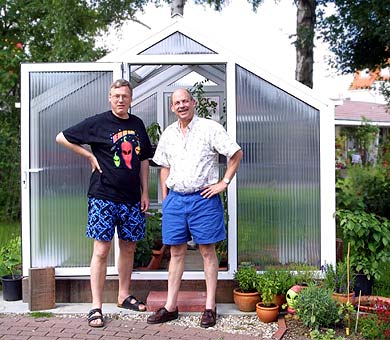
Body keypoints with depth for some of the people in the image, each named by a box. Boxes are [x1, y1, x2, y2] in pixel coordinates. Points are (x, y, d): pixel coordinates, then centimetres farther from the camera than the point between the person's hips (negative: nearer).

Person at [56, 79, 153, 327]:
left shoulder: (138, 125, 11)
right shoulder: (98, 123, -4)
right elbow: (62, 138, 0)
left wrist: (145, 192, 10)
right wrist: (90, 156, -5)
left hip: (131, 198, 5)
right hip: (104, 197, -5)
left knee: (128, 248, 13)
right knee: (102, 250, -4)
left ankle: (124, 295, 30)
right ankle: (96, 307, 4)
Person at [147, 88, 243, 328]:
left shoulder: (210, 128, -4)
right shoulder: (168, 134, 11)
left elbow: (237, 154, -4)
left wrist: (224, 182, -8)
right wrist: (164, 198, 11)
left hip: (203, 198, -4)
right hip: (175, 198, 5)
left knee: (207, 251, 3)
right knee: (176, 252, 9)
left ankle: (210, 307, 11)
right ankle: (171, 306, 17)